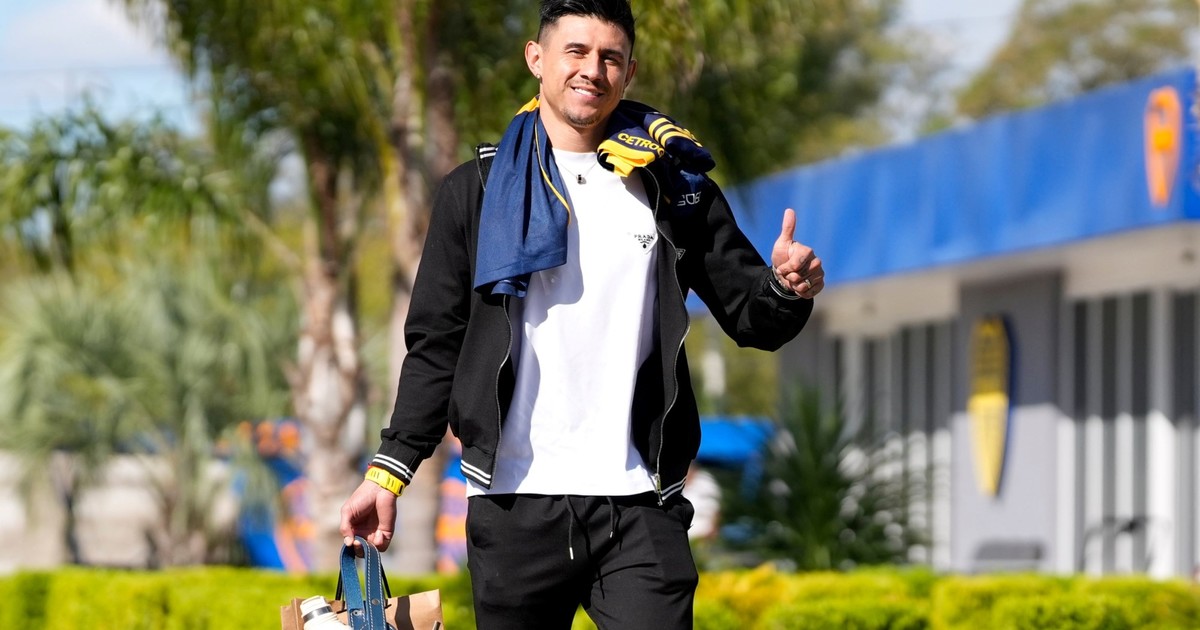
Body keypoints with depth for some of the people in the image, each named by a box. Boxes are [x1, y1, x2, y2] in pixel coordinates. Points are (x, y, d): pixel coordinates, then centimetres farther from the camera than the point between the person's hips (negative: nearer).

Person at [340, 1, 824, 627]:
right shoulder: (478, 192, 8)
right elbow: (436, 346, 9)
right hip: (514, 506, 0)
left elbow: (749, 317, 9)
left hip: (638, 507, 0)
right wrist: (390, 468, 0)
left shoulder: (673, 189, 9)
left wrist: (787, 290, -14)